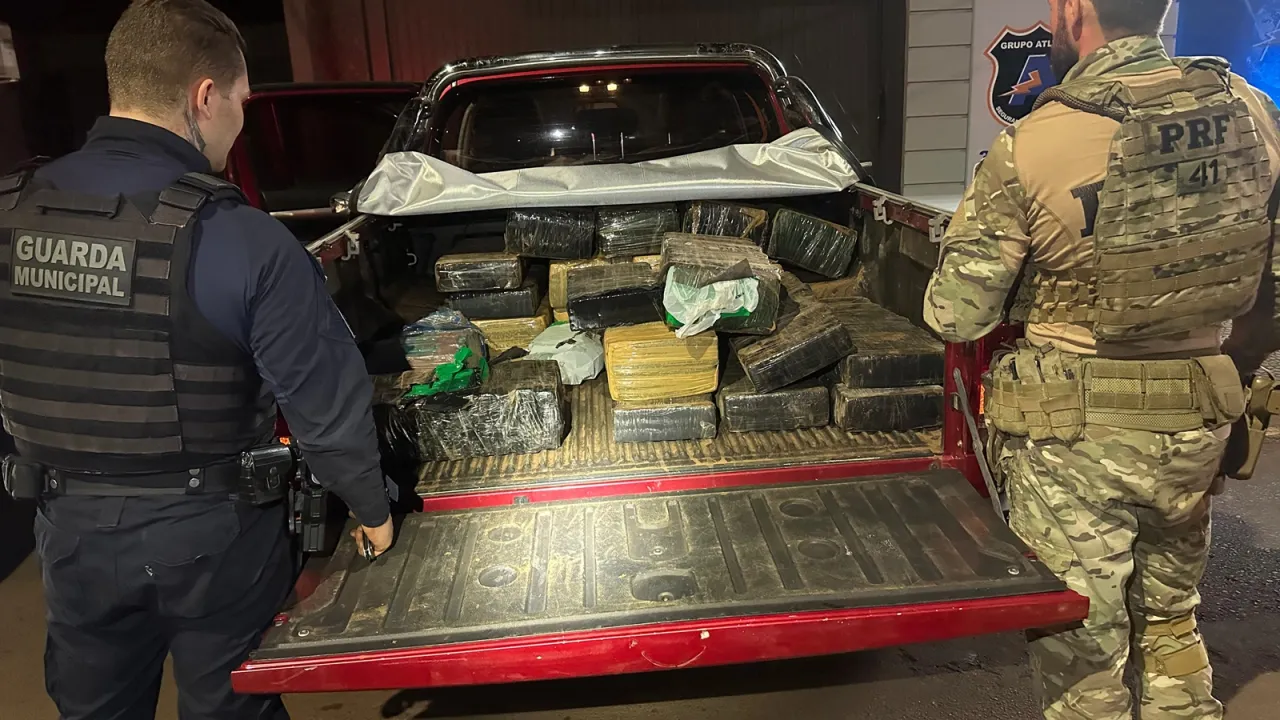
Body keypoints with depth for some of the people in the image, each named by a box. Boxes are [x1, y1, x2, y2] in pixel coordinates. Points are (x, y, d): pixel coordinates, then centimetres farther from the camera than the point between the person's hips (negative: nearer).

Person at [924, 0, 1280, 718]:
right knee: (1172, 622, 27)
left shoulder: (1030, 150, -21)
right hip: (1198, 424, 6)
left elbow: (956, 317, -14)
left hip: (1075, 438, -5)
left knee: (1083, 652, 13)